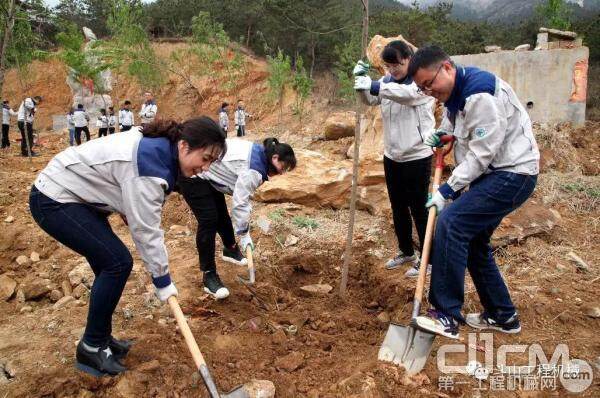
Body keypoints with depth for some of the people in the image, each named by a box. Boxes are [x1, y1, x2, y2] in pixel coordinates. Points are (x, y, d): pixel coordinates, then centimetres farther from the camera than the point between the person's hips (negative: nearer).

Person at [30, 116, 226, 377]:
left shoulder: (158, 149, -3)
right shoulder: (149, 167, -30)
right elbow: (146, 230, -25)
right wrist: (163, 282, -16)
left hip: (75, 195, 9)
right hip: (54, 201, -9)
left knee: (109, 265, 8)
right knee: (117, 262, -11)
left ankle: (101, 339, 24)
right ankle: (91, 348, 5)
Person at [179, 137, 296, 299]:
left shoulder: (258, 154, 5)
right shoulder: (254, 170, -26)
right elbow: (240, 202, -26)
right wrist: (244, 234, -16)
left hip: (207, 173, 11)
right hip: (192, 174, -11)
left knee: (222, 214, 21)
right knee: (209, 220, -13)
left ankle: (231, 249, 43)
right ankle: (208, 275, -6)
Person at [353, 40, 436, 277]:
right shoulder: (387, 81, 8)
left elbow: (407, 93, -33)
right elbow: (370, 100, -2)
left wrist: (374, 86, -44)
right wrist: (362, 82, -21)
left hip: (417, 156, -7)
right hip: (392, 155, 7)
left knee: (419, 209, 2)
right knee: (398, 208, 17)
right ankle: (406, 251, 35)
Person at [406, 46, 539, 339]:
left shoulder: (480, 93, -23)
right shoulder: (454, 94, 8)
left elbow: (482, 152, -24)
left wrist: (448, 189, -20)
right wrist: (441, 135, 7)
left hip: (512, 174, -10)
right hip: (490, 173, 10)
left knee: (451, 223, -21)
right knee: (473, 239, 12)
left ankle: (446, 315, -13)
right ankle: (502, 315, 25)